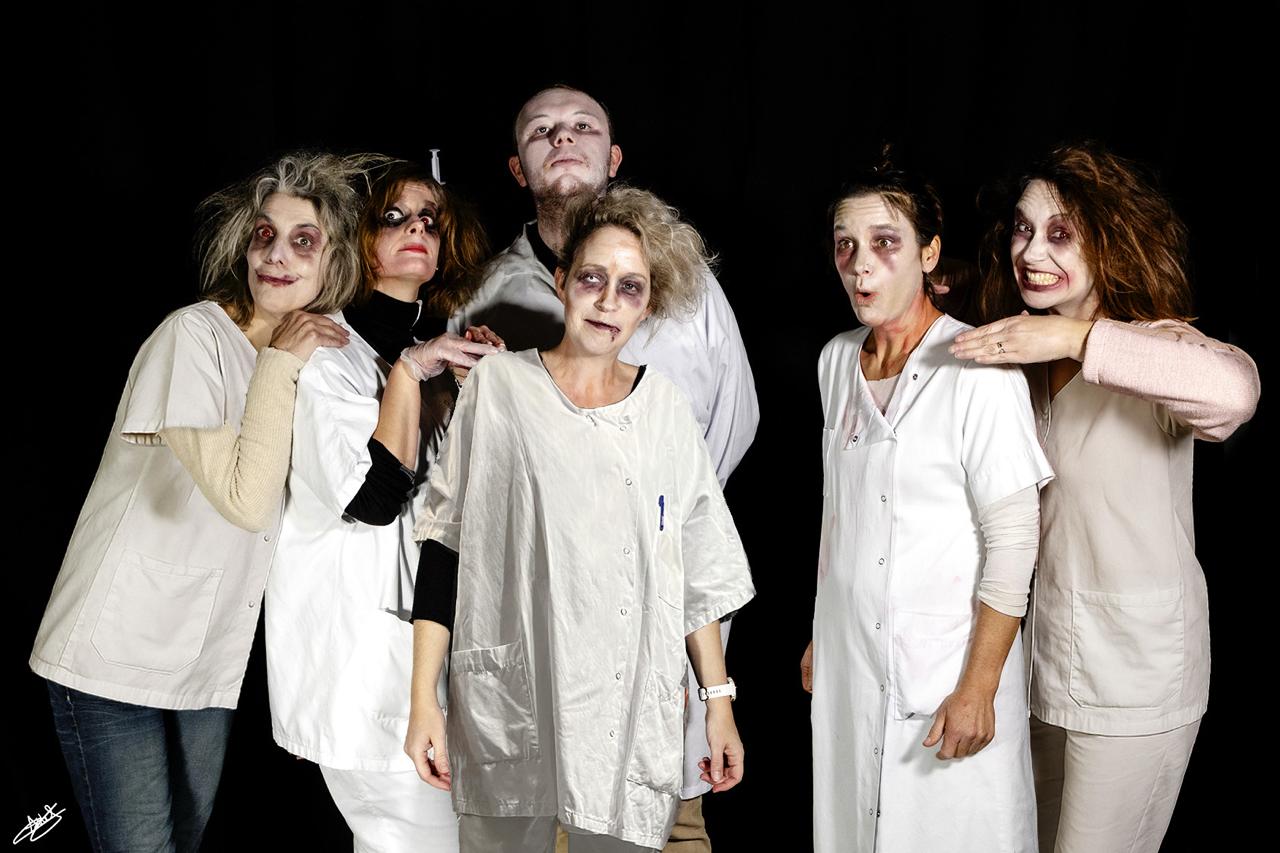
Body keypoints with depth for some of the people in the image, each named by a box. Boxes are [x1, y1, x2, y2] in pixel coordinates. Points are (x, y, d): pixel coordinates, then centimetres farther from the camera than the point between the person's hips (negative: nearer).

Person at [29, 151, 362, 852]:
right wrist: (279, 364, -19)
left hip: (209, 663, 7)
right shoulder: (194, 334, -16)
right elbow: (246, 498, -26)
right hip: (116, 658, -7)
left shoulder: (312, 356, 6)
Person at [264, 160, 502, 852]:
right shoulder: (328, 350, -8)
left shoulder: (439, 351, 14)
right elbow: (374, 497, -19)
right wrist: (407, 371, -18)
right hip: (354, 632, -7)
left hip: (430, 622, 7)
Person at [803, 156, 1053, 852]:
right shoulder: (836, 359, 5)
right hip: (846, 663, 6)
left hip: (947, 663, -6)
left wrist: (978, 688, -17)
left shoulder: (977, 370, -15)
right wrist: (820, 635, 14)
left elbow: (1012, 541, -15)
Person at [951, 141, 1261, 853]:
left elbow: (1234, 390, -42)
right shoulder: (1029, 355, 4)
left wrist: (1077, 337, -38)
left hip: (1133, 664, -7)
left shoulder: (1154, 343, -17)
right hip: (1047, 649, 7)